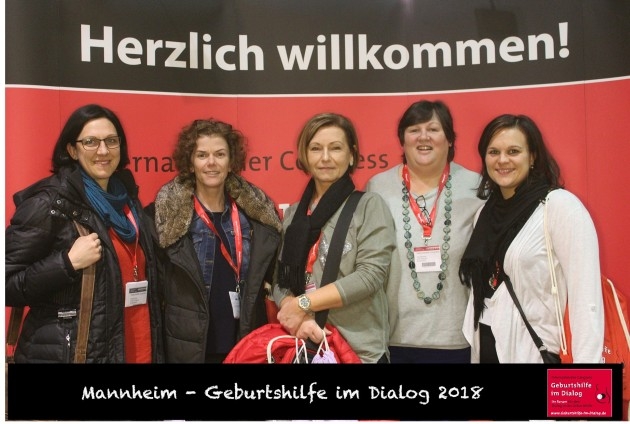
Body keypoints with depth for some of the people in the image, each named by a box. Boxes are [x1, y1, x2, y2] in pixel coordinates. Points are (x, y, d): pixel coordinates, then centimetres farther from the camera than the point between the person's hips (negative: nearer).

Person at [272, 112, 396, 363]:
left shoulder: (369, 206, -5)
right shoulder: (293, 213, 9)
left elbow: (370, 275, -15)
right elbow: (280, 279, 4)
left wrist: (303, 304, -15)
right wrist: (298, 317, -15)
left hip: (359, 350, -3)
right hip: (303, 346, 4)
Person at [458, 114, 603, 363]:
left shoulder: (561, 205, -12)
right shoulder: (486, 211, 6)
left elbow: (587, 300, -19)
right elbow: (479, 287, 8)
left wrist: (587, 359, -24)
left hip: (535, 351, -5)